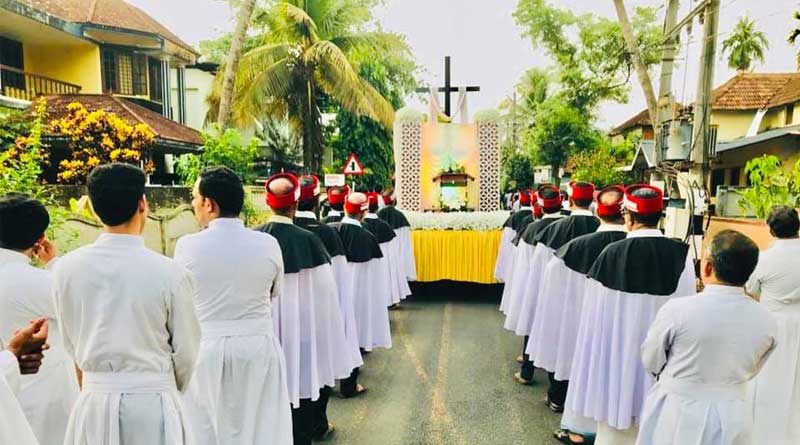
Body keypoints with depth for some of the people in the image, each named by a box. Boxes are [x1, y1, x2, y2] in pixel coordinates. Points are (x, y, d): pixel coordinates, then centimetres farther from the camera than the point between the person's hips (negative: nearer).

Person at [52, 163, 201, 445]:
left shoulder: (65, 268, -7)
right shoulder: (170, 273, -17)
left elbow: (70, 343, 5)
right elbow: (186, 351, -7)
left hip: (94, 398, 3)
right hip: (153, 401, -3)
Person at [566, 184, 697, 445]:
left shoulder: (612, 253, -15)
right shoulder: (681, 254, -11)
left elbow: (596, 312, -8)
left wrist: (597, 352, 7)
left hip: (617, 350, -2)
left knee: (615, 420, 15)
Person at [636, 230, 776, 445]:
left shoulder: (677, 309, -22)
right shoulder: (766, 322, -10)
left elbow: (651, 361, -7)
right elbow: (750, 370, 6)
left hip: (676, 412, -3)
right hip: (733, 418, 3)